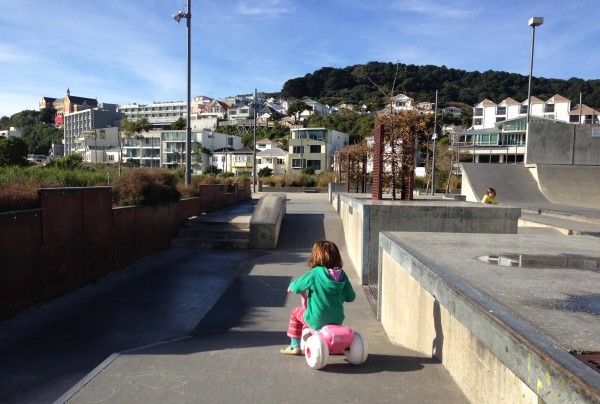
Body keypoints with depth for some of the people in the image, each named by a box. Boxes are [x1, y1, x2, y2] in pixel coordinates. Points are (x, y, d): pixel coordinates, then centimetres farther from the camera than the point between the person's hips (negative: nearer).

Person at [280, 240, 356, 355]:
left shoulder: (315, 273, -19)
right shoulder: (342, 275, -6)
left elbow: (297, 287, -11)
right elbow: (350, 297, 0)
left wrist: (291, 287, 12)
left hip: (317, 321, -4)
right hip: (337, 320, 4)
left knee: (295, 313, 22)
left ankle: (295, 346, 26)